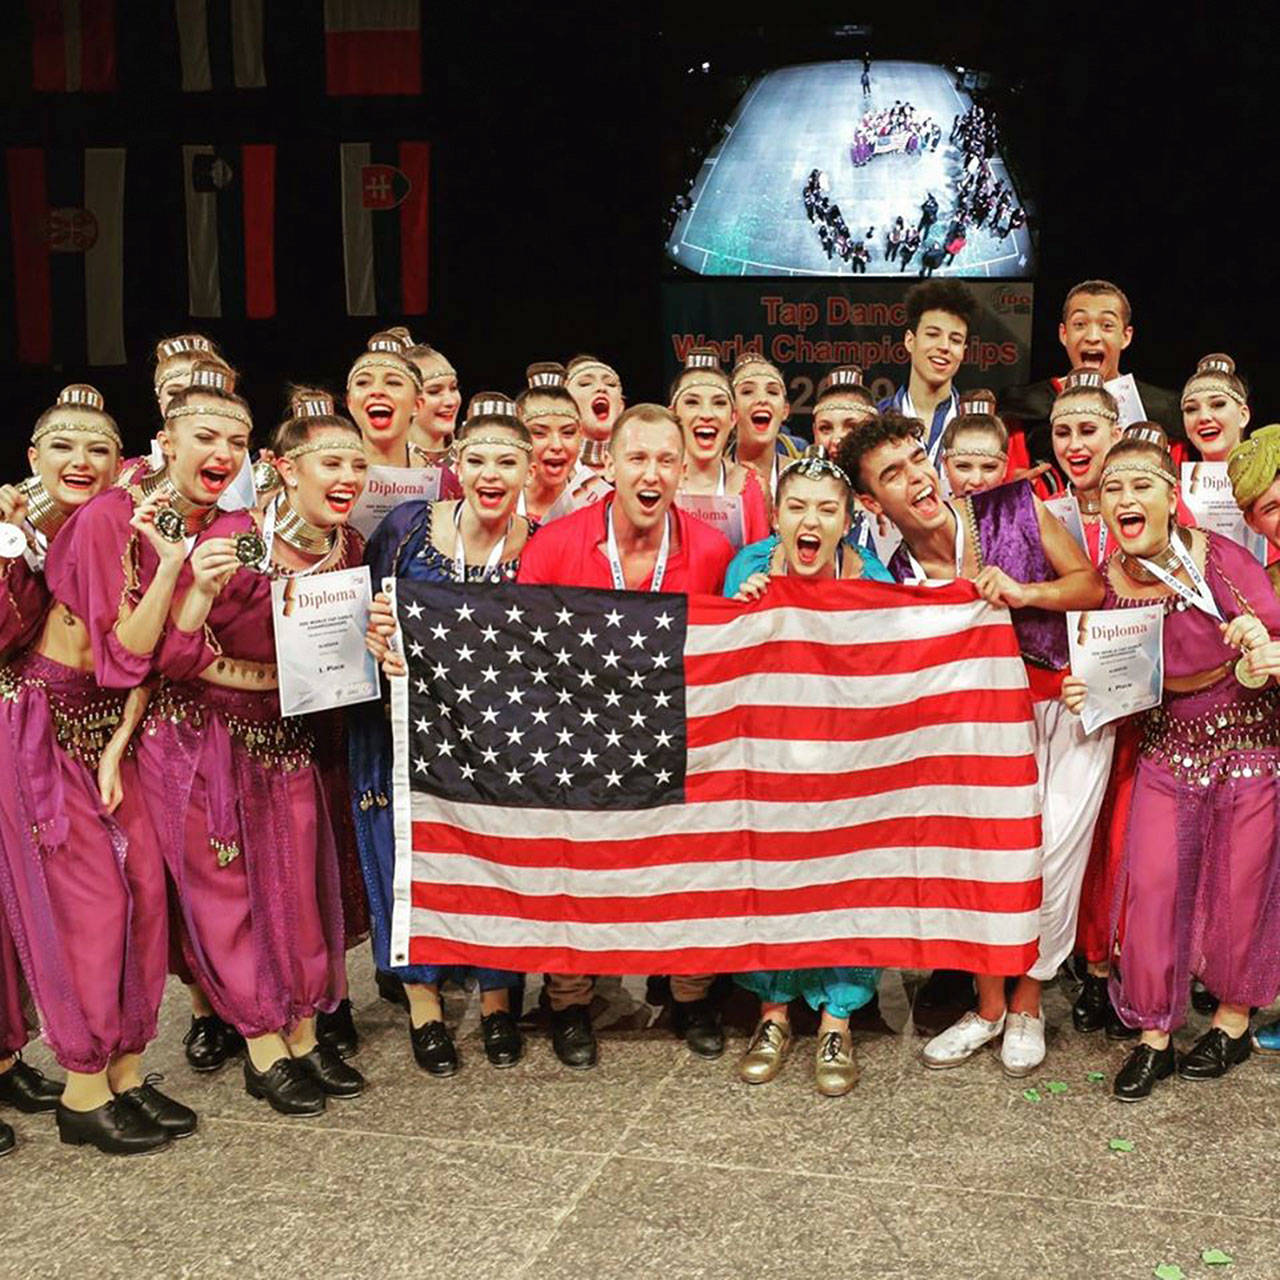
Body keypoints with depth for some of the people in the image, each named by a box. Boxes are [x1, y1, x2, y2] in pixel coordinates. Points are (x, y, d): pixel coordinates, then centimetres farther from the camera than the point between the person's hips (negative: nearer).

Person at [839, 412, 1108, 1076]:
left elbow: (1094, 585, -2)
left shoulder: (1016, 509, -9)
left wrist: (1023, 592, -19)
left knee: (1052, 856, -5)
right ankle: (988, 1005, 16)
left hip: (1072, 704, -1)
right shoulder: (898, 581, -6)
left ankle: (1026, 1003, 16)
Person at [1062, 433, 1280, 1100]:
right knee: (1149, 882, 0)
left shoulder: (1219, 558, -19)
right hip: (1167, 742, 3)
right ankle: (1153, 1037, 16)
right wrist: (1083, 694, -15)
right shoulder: (1107, 580, -8)